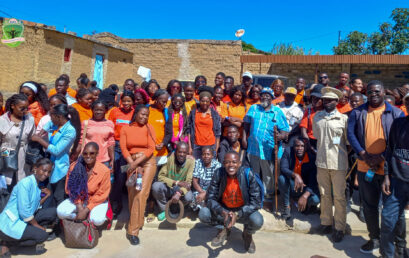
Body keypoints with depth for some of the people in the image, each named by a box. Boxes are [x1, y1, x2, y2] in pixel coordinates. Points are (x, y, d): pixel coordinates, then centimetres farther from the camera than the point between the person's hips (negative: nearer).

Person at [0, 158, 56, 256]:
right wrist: (37, 225, -12)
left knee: (52, 212, 1)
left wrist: (46, 196, 0)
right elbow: (24, 212, -23)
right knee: (42, 235, -19)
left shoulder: (37, 185, 8)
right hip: (10, 224, -9)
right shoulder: (25, 183, -20)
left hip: (23, 220, 9)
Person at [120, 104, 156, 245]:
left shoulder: (149, 128, 1)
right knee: (132, 193, 0)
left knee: (141, 193, -11)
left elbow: (151, 148, -6)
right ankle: (137, 222, 22)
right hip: (131, 162, 2)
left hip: (148, 161, -2)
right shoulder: (125, 129, 4)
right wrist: (133, 165, -11)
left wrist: (136, 163, -14)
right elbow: (124, 149, -1)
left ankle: (133, 230, -7)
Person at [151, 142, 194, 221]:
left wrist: (179, 193, -40)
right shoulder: (170, 158, -17)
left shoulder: (190, 161, -17)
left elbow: (188, 182, -20)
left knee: (188, 197, -31)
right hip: (168, 188, 1)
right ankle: (164, 210, -2)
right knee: (156, 186, -28)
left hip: (181, 190, 0)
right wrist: (177, 182, -28)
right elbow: (160, 176, -16)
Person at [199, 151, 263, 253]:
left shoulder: (248, 175, -23)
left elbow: (256, 202, -21)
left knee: (257, 221, -32)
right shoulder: (218, 173, -19)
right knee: (203, 214, -23)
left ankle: (247, 234, 8)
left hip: (243, 210, -1)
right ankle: (223, 230, 10)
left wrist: (237, 214, -33)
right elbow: (210, 198, -15)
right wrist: (223, 212, -34)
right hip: (223, 209, 2)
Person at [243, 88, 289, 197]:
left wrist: (280, 136, -25)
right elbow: (246, 123, 14)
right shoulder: (253, 108, 9)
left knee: (269, 177, 6)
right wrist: (244, 138, 4)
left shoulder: (278, 112, 1)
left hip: (270, 151, -2)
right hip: (253, 148, 2)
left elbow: (285, 131, -3)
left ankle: (268, 196, 21)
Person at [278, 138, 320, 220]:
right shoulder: (288, 151, -14)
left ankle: (309, 204, 11)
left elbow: (314, 180, -24)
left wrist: (305, 196, -40)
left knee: (316, 199, -31)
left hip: (306, 189, -1)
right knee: (282, 178, -30)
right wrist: (295, 175, -43)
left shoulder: (312, 158, -19)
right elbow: (283, 168, -22)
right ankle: (286, 207, -9)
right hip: (292, 187, 1)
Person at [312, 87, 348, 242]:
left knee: (339, 196, 3)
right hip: (321, 161, 3)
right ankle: (326, 222, 26)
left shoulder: (343, 118, -3)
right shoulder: (317, 117, 8)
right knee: (324, 194, 12)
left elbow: (349, 140, 2)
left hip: (338, 163, -3)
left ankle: (340, 228, 15)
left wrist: (350, 161, 5)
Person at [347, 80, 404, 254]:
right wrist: (365, 155, -12)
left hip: (388, 167, -1)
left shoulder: (396, 113, 2)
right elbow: (351, 134, -1)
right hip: (365, 167, 2)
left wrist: (382, 157, -14)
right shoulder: (357, 113, 6)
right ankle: (374, 238, 27)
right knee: (369, 205, 10)